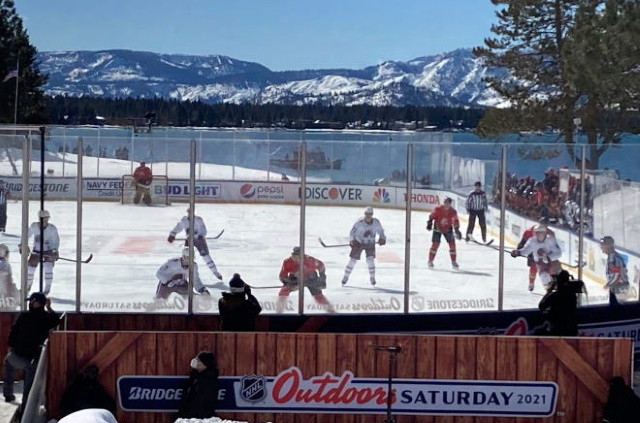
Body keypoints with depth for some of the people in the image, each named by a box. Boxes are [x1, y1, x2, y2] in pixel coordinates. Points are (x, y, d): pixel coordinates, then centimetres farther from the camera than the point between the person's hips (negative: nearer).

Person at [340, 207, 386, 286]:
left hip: (370, 244, 2)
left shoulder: (376, 222, -8)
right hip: (358, 243, -2)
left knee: (370, 260, -10)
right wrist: (352, 240, -26)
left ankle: (372, 278, 9)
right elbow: (352, 232, -12)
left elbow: (380, 231, 8)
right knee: (352, 260, -3)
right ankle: (345, 277, 11)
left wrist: (382, 238, -8)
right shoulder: (359, 222, -18)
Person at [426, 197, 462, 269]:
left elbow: (455, 222, -7)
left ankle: (453, 261, 11)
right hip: (437, 228, -2)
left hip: (448, 229, 2)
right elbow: (432, 216, -7)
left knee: (452, 244, -3)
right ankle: (430, 261, 1)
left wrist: (457, 230, -13)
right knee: (435, 244, -11)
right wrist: (429, 223, -15)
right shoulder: (438, 209, -19)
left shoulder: (453, 212, -13)